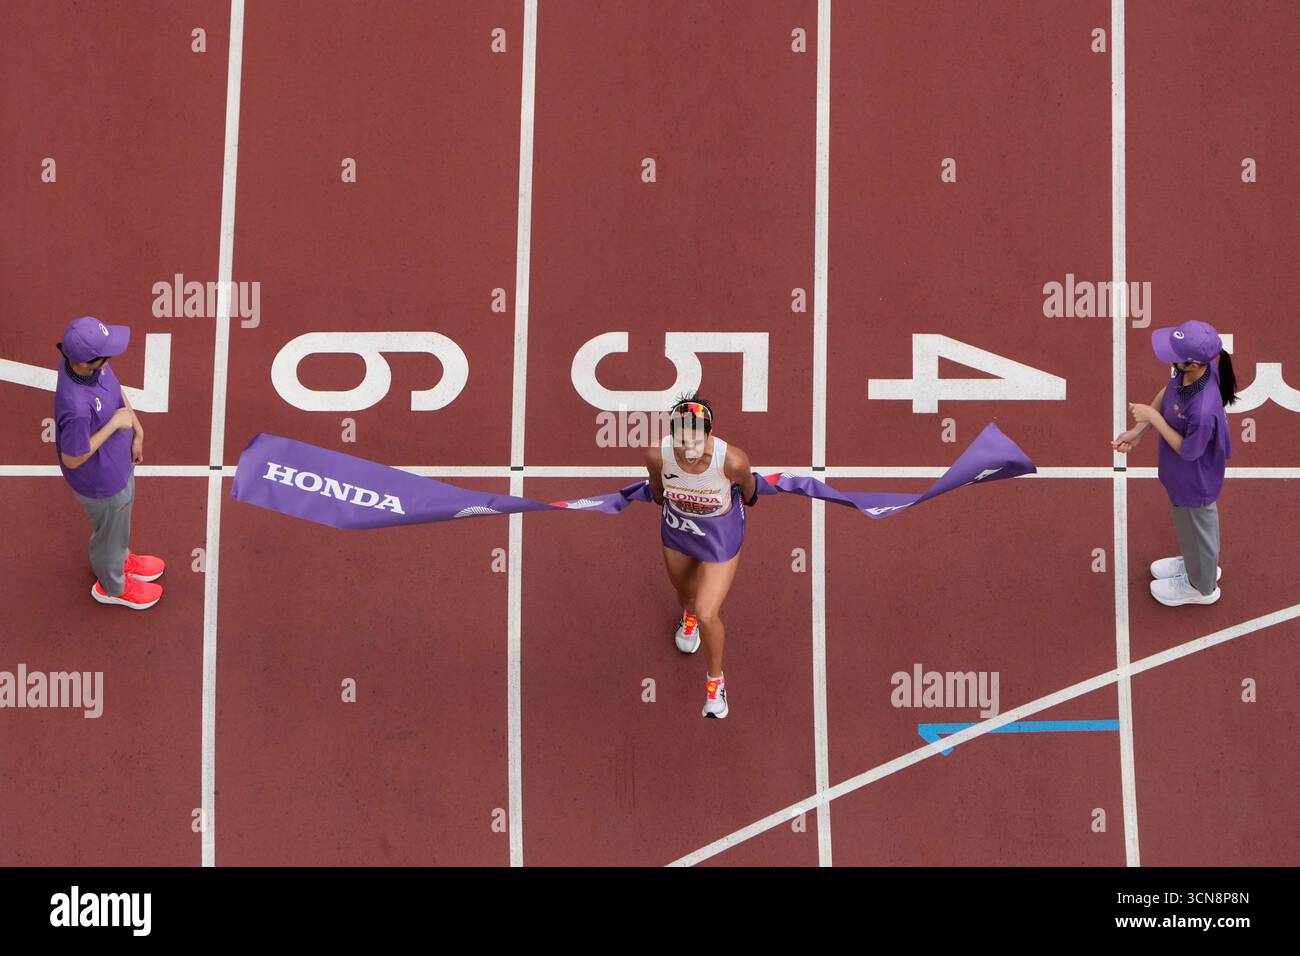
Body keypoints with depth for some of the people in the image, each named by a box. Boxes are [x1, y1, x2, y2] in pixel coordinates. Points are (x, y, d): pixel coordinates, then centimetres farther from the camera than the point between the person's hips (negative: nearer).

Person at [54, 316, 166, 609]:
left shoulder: (94, 362, -23)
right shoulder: (76, 406, -46)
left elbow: (115, 387, 1)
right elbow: (72, 459, -30)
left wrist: (137, 430, 1)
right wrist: (115, 423, -29)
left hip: (119, 461, 7)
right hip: (102, 483, -7)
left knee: (122, 512, 35)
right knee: (111, 532, 24)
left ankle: (120, 560, 66)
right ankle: (112, 586, 54)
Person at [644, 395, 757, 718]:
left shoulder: (732, 459, -38)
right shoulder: (657, 454, -32)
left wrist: (748, 498, 9)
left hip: (720, 536, -3)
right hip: (677, 526, 3)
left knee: (708, 616, -4)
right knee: (682, 587, 31)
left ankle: (715, 680, 27)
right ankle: (688, 615, 71)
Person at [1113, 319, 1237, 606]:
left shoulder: (1203, 409, -46)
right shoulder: (1190, 371, -24)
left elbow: (1188, 451, -27)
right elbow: (1167, 392, -2)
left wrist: (1153, 417, -25)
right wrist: (1138, 430, -7)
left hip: (1194, 482, -7)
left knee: (1196, 529, 24)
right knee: (1190, 526, 34)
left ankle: (1201, 586, 53)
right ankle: (1197, 564, 63)